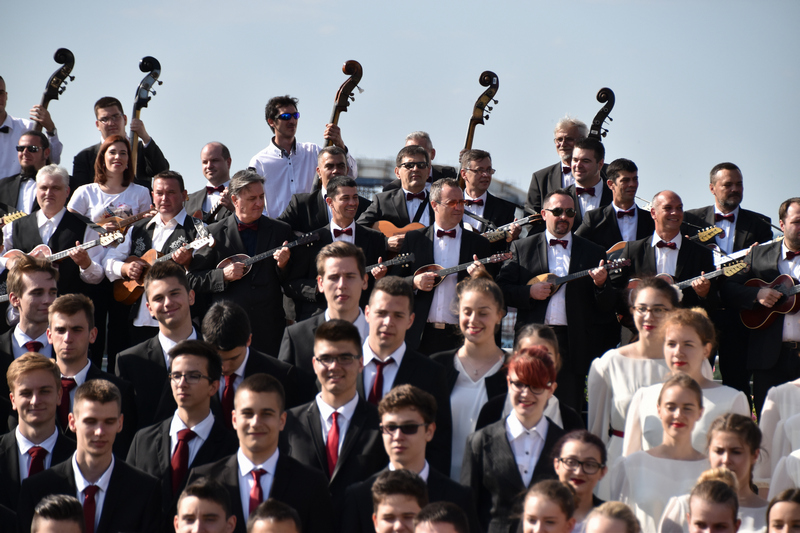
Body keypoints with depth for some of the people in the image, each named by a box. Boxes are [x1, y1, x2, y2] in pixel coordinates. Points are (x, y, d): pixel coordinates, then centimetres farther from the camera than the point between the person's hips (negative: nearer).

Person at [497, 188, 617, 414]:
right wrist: (529, 292, -11)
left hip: (574, 344, 0)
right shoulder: (522, 248, 10)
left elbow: (608, 307, 7)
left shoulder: (593, 253, 11)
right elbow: (501, 289, 4)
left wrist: (601, 284, -13)